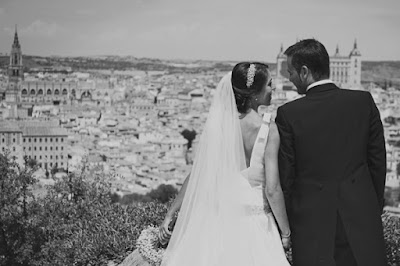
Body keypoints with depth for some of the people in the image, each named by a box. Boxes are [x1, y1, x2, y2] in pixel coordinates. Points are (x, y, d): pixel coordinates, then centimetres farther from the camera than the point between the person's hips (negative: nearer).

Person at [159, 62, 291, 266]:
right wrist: (285, 232, -4)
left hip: (217, 221, 4)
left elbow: (196, 175, -2)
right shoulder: (268, 130, -14)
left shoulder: (218, 124, -3)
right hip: (253, 225, -4)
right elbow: (272, 189, -16)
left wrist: (170, 215, 4)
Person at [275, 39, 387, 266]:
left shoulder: (288, 114, -9)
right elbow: (378, 161, 3)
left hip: (311, 220, -2)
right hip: (362, 215, 2)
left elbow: (285, 176, -3)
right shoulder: (364, 101, -2)